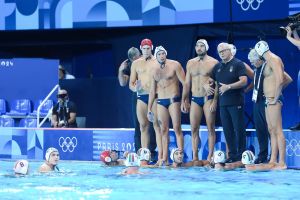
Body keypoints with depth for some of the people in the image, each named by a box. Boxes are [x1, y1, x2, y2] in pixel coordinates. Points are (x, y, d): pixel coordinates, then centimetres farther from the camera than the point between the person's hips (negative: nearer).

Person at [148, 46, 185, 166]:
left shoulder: (175, 65, -2)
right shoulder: (154, 69, 12)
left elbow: (184, 82, -5)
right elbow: (152, 90, 16)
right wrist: (149, 109, 15)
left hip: (174, 100, -4)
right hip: (160, 101, 5)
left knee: (177, 128, -8)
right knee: (164, 130, 3)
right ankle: (164, 158, 4)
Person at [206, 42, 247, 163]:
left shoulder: (238, 64, -4)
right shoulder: (218, 67, 16)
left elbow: (244, 81, -14)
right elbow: (210, 80, 24)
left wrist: (228, 87, -22)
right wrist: (206, 86, 0)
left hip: (236, 103, -6)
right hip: (223, 103, 6)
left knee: (239, 129, -4)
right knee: (227, 130, 7)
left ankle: (241, 154, 1)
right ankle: (232, 154, 13)